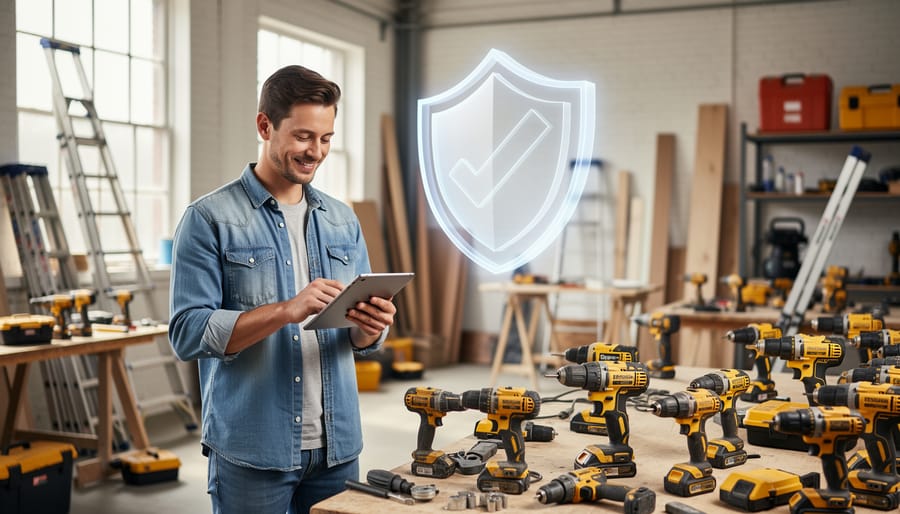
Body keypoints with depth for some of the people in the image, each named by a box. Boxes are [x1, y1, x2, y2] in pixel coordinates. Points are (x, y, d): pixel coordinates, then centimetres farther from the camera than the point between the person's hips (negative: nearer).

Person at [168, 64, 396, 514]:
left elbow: (362, 339, 13)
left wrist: (371, 327, -11)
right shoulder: (209, 219, -6)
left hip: (336, 445, 5)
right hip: (251, 451, -4)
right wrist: (287, 311, -24)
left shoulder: (343, 220, 9)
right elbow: (188, 333, -13)